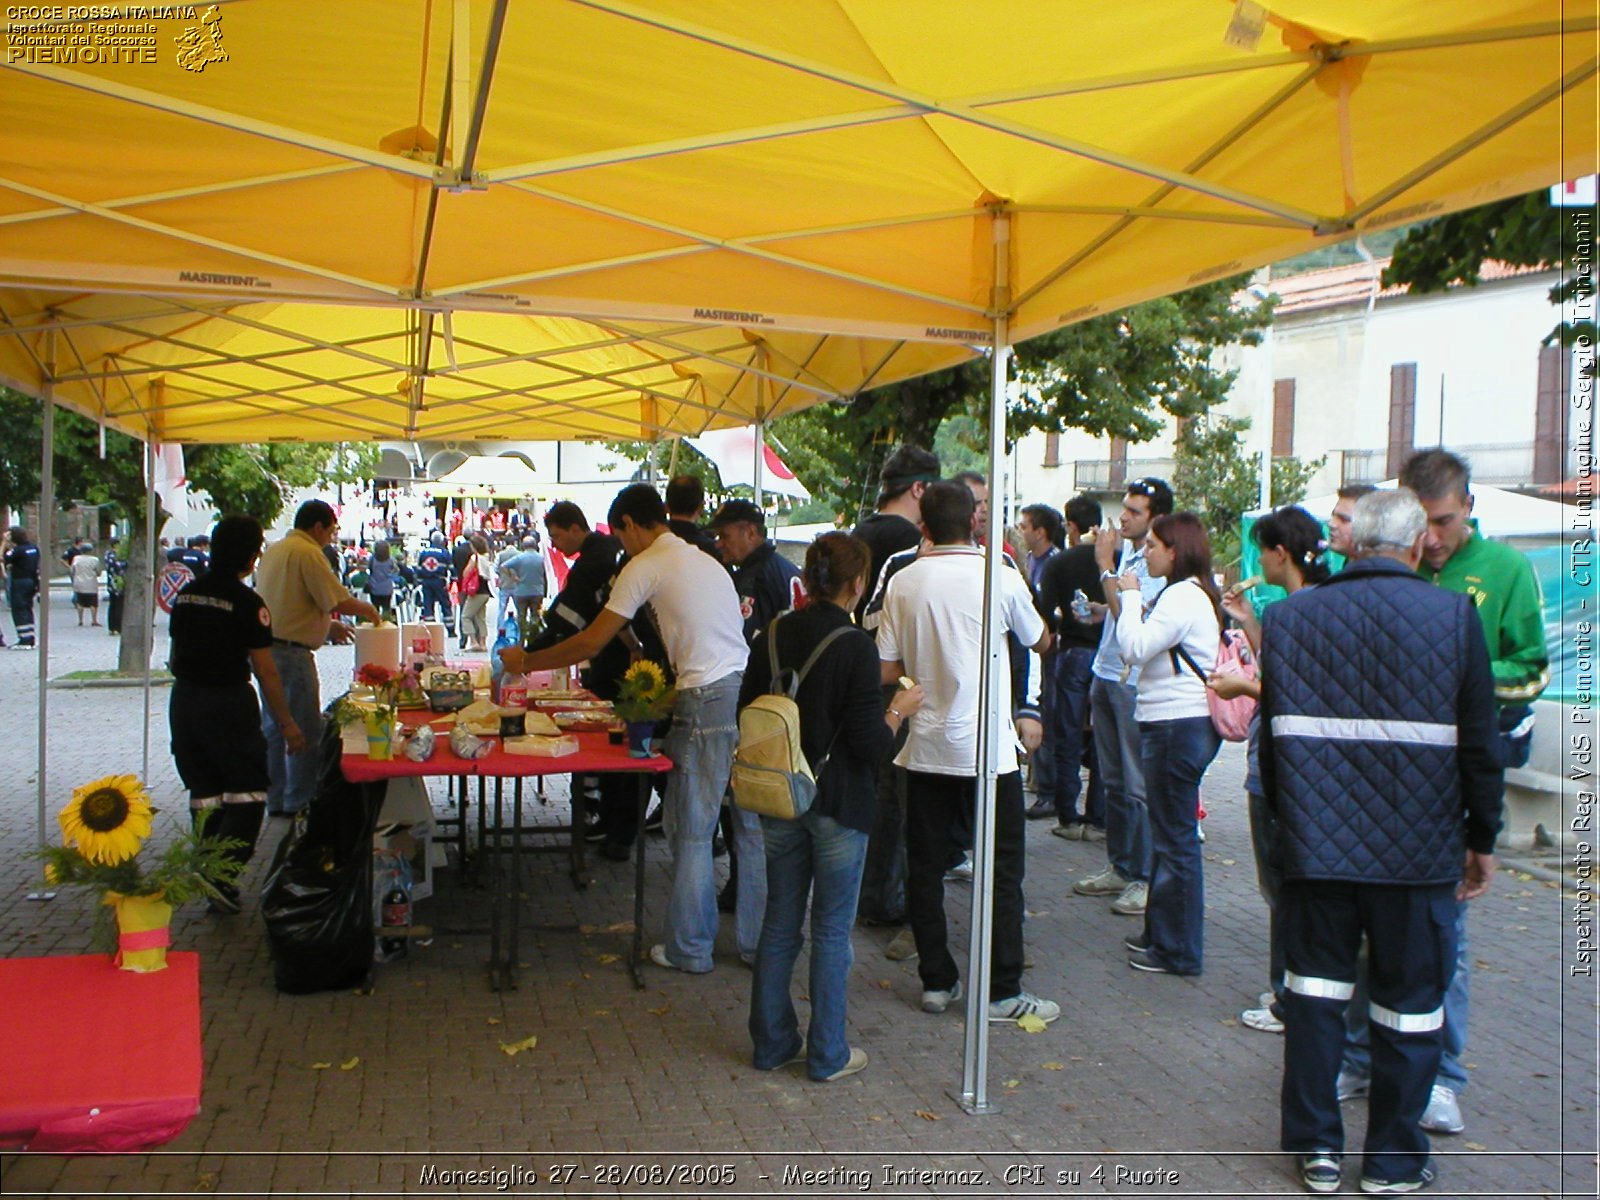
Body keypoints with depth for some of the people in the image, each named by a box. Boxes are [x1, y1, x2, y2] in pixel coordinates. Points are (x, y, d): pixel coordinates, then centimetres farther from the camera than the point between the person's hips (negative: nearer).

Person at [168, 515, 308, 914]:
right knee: (247, 792, 1)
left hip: (184, 702, 7)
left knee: (204, 793, 14)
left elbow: (174, 659, 15)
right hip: (229, 702, -7)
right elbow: (265, 671, -13)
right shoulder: (246, 602, -13)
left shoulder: (187, 594, 6)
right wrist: (286, 723, -7)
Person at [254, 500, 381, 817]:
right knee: (306, 730, 0)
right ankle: (299, 801, 6)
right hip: (291, 651, -10)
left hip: (265, 647, 10)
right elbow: (339, 602, -19)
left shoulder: (274, 550, 15)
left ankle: (275, 800, 23)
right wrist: (368, 610, 0)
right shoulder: (307, 553, -14)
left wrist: (329, 625, 21)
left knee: (273, 726, 16)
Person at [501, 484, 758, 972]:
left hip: (706, 699, -8)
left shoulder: (646, 566, -1)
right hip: (750, 691, 8)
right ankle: (759, 944, 20)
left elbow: (591, 642, -2)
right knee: (752, 826, 12)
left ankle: (689, 949, 12)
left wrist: (526, 661, 10)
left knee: (692, 831, 3)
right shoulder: (706, 561, 23)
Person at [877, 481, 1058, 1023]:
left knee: (925, 867, 11)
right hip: (987, 748, -3)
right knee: (1001, 871, 5)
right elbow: (1041, 641, 8)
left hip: (926, 747, 3)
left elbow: (886, 669, 0)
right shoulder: (1000, 576, -8)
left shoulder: (903, 582, -1)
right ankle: (1003, 992, 9)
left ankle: (936, 981, 18)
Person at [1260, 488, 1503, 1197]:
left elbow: (1272, 736, 6)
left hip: (1316, 841, 2)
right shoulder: (1454, 615, -8)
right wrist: (1482, 837, 7)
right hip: (1418, 846, -2)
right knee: (1410, 1001, 11)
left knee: (1316, 987, 14)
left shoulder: (1288, 615, -1)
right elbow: (1479, 743, -5)